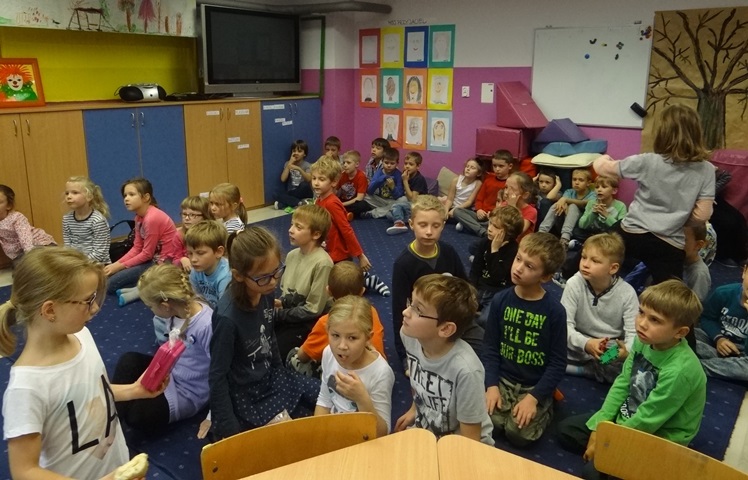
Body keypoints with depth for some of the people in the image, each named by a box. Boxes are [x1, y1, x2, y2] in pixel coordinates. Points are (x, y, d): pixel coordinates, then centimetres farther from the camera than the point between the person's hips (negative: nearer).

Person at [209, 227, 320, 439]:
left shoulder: (265, 293, -10)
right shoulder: (227, 317, -31)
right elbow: (217, 376, -22)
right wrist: (229, 430, -19)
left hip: (270, 377, 7)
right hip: (245, 394, -7)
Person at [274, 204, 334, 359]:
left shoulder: (322, 263, -22)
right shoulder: (292, 255, 0)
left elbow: (313, 310, -18)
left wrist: (278, 314, -14)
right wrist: (279, 303, -9)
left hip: (308, 322, -7)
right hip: (287, 314, 7)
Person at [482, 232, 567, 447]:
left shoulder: (555, 311, -14)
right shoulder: (500, 300, -6)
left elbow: (558, 363, -9)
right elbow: (490, 347, -1)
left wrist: (534, 397, -17)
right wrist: (492, 385, -12)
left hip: (535, 386, -2)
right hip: (503, 380, 2)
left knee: (518, 433, -17)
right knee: (490, 421, -17)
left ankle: (544, 406, 11)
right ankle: (507, 405, 13)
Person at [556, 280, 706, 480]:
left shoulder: (679, 370, -33)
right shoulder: (643, 340, -11)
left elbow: (646, 421, -25)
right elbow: (622, 384, -1)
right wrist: (597, 428, -6)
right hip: (627, 418, 8)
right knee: (565, 429, 6)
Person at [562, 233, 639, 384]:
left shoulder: (627, 293, -13)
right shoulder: (574, 284, -15)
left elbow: (633, 333, -15)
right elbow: (565, 324, -18)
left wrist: (627, 351, -39)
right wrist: (586, 343, -37)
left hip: (612, 350, 1)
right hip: (580, 344, -1)